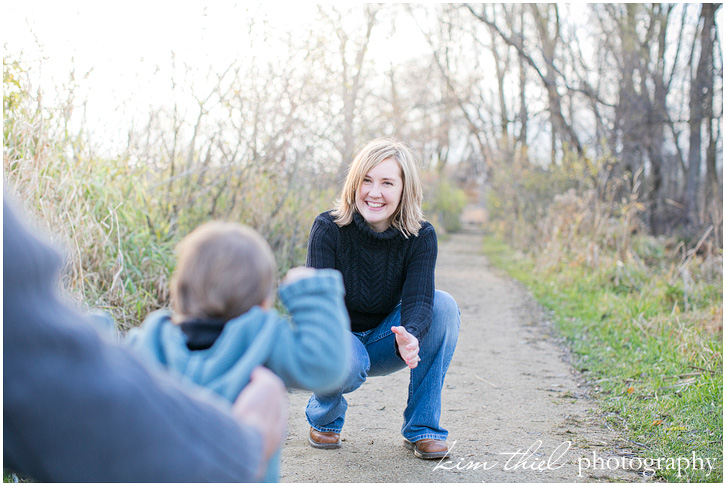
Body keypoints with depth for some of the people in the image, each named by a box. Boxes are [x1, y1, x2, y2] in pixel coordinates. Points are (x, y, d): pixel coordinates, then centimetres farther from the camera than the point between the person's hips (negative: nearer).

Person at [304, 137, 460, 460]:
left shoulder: (420, 236, -14)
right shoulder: (328, 229, -19)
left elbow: (418, 299, -26)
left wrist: (410, 339, -49)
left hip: (384, 342, 3)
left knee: (443, 305, -25)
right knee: (347, 364, -39)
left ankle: (422, 427, -13)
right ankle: (324, 416, 2)